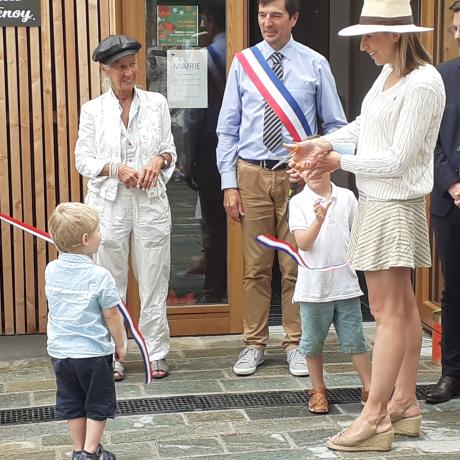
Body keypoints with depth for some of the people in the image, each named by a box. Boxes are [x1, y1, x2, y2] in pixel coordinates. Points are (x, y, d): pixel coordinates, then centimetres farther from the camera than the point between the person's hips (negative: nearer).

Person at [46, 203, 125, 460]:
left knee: (72, 404, 17)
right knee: (98, 403, 11)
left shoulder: (51, 270, -2)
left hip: (60, 350, 5)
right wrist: (120, 345, 1)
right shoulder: (99, 275, -18)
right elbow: (111, 315, -12)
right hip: (93, 351, -5)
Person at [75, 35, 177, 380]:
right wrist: (116, 169, -15)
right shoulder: (93, 110, 2)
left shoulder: (157, 103, 6)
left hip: (151, 203, 1)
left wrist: (160, 160, -12)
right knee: (110, 284, 4)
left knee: (154, 281, 4)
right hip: (109, 205, -1)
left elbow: (171, 150, 11)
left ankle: (156, 354, 15)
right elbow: (83, 160, 1)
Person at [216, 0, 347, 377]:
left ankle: (295, 345, 18)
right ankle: (255, 345, 19)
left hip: (298, 174, -1)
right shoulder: (243, 63, 4)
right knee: (256, 267, 7)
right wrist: (229, 184, -1)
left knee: (296, 266, 5)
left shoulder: (315, 65, 2)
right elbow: (228, 128, 5)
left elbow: (336, 125, 7)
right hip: (251, 175, 1)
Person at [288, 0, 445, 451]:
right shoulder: (387, 74, 7)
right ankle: (404, 404, 24)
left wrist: (339, 162, -13)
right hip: (376, 201, 9)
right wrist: (322, 143, 4)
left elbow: (397, 159, -21)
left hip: (394, 207, -9)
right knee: (402, 306, 14)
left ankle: (374, 418, 1)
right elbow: (362, 124, 19)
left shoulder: (422, 84, -19)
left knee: (387, 312, -4)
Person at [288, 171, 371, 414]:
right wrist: (319, 219, -28)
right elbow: (303, 243, -15)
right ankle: (318, 390, 25)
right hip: (313, 286, -1)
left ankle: (369, 388, 18)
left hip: (345, 283, 1)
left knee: (355, 340, 7)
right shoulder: (298, 202, -6)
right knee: (313, 343, 9)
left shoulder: (346, 197, 1)